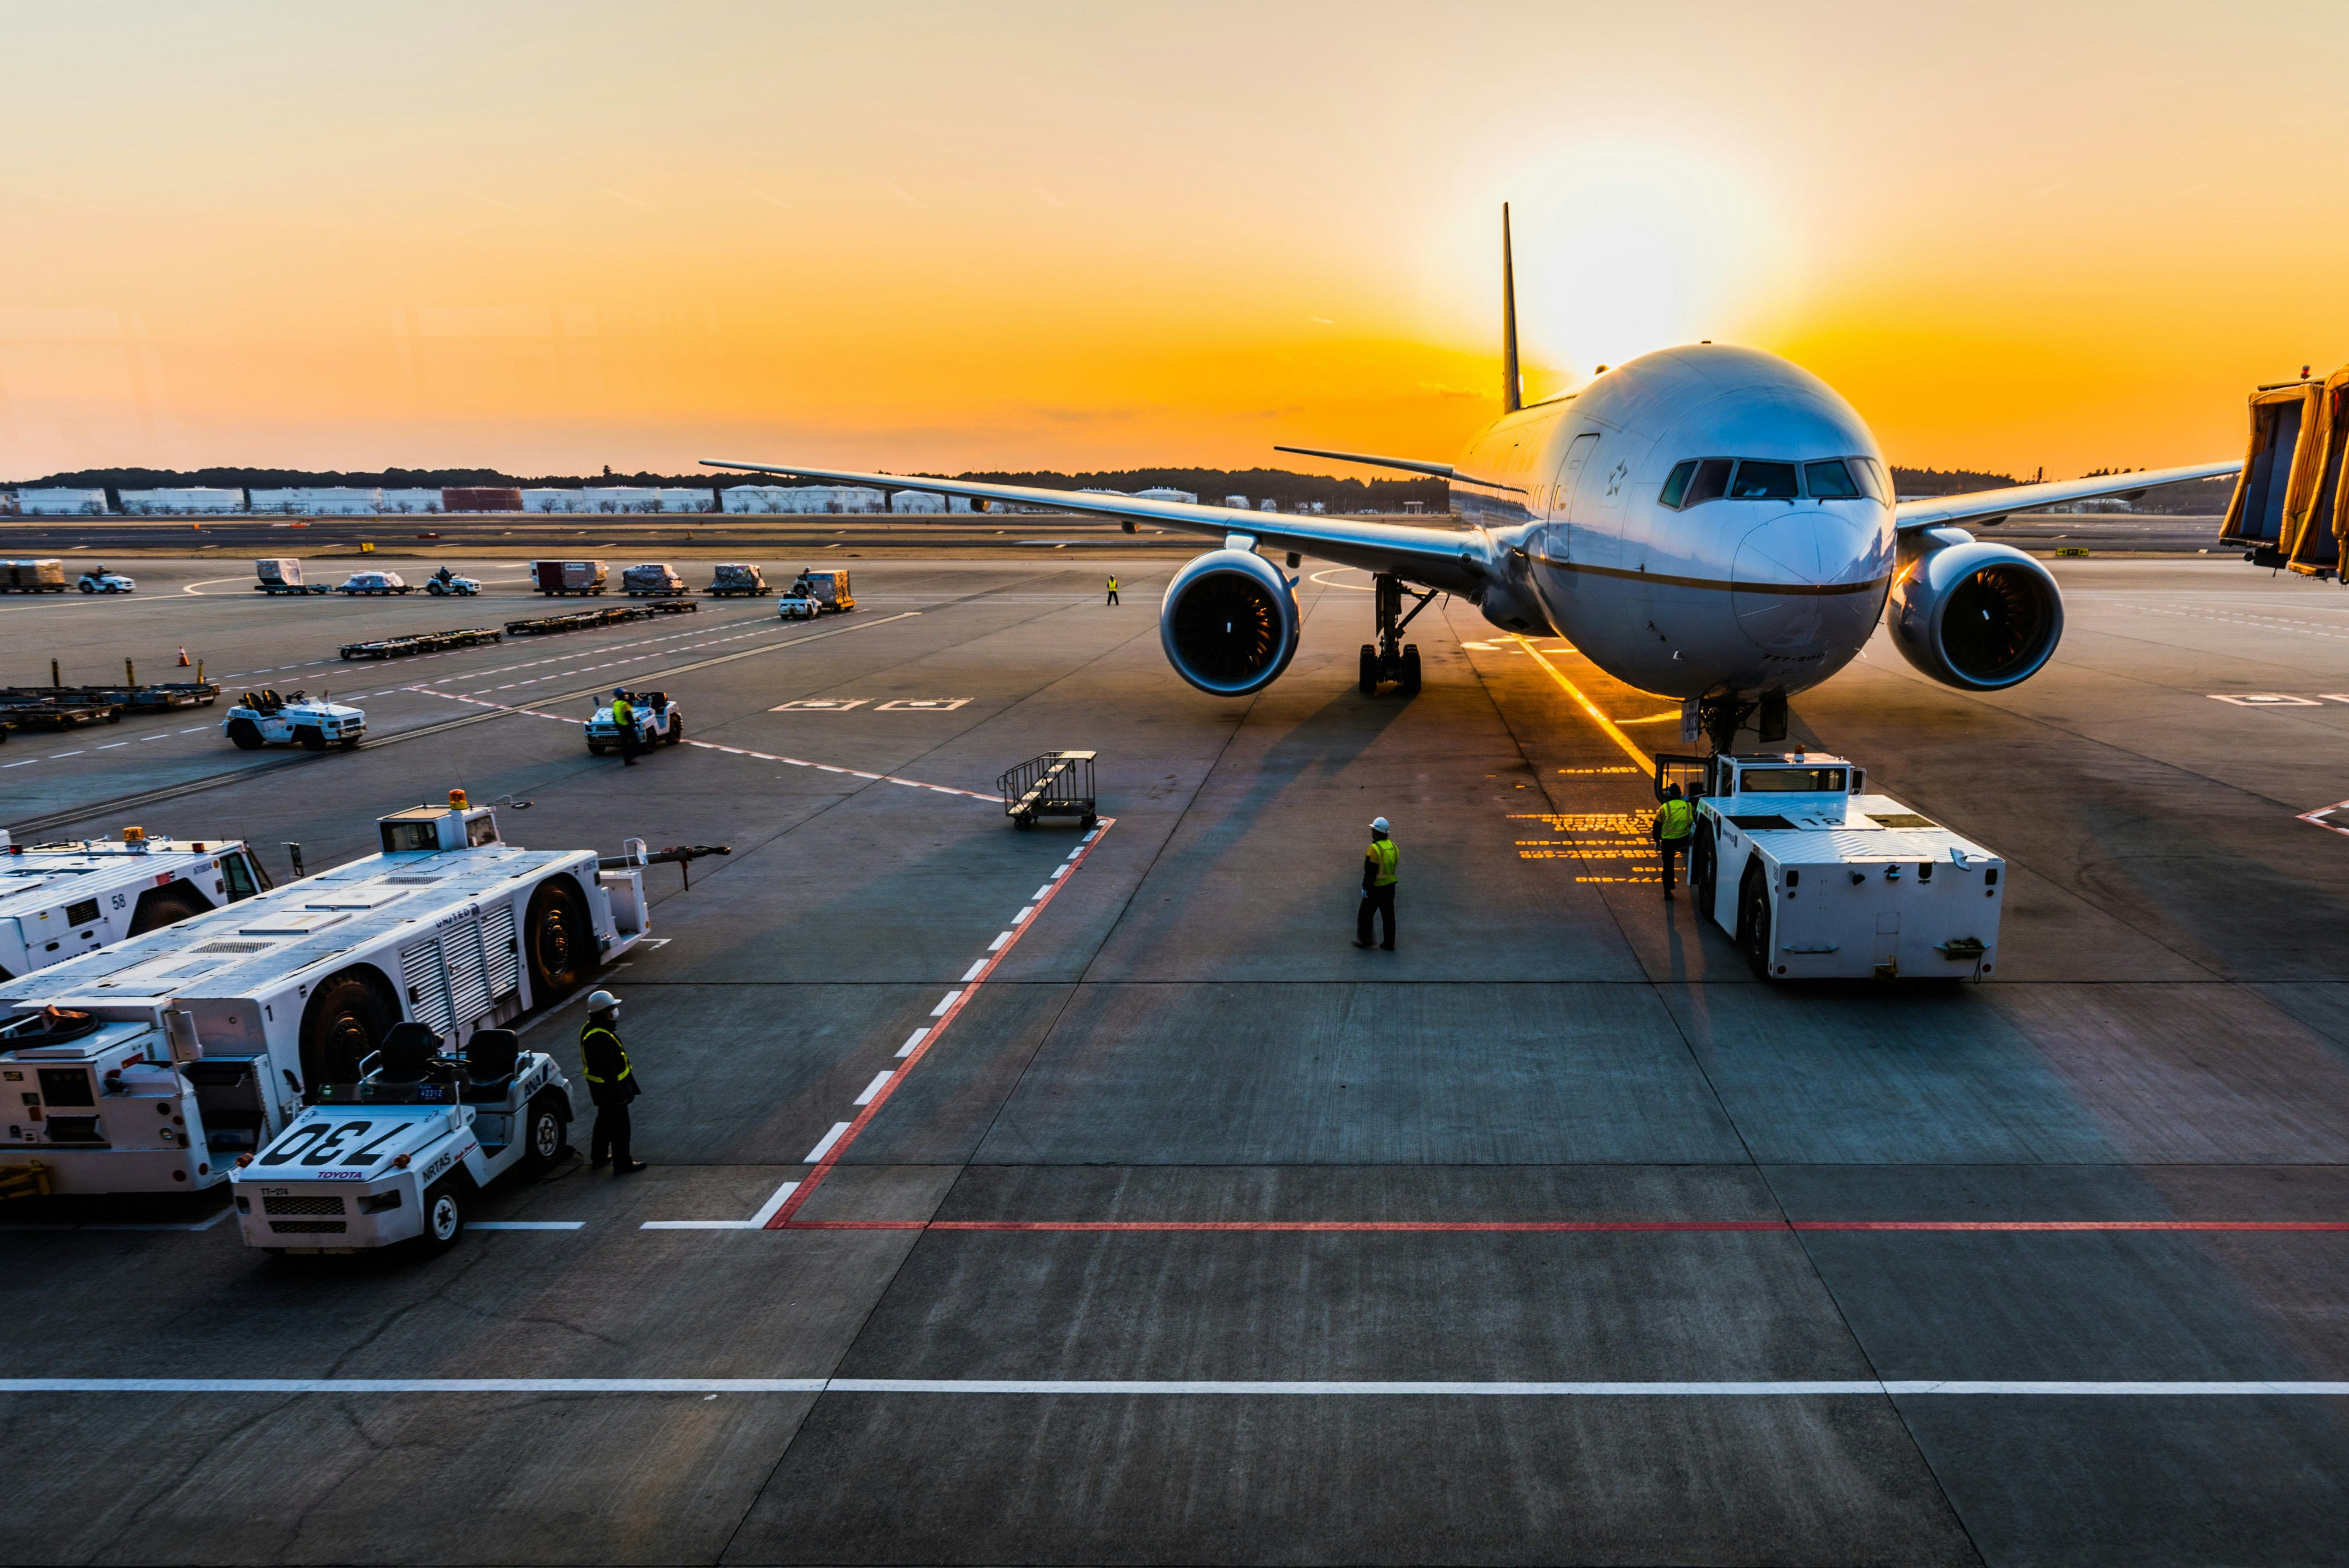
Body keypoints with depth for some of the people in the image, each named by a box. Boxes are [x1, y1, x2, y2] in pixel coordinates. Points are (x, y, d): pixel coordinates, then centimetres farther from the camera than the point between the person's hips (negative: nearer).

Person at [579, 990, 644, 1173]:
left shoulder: (589, 1029, 2)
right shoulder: (602, 1038, -32)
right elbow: (609, 1070, -29)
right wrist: (619, 1094, -21)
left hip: (599, 1088, 10)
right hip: (610, 1089, -10)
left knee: (604, 1122, 25)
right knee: (619, 1126, 4)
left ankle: (598, 1158, 39)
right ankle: (623, 1164, 15)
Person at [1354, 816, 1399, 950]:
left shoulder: (1374, 849, -22)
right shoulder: (1392, 846, 2)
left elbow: (1370, 872, -22)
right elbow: (1395, 864, 10)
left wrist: (1365, 888, -14)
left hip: (1376, 888, -7)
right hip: (1390, 886, 7)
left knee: (1366, 914, 10)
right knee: (1388, 915, 12)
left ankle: (1365, 940, 18)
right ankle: (1389, 943, 17)